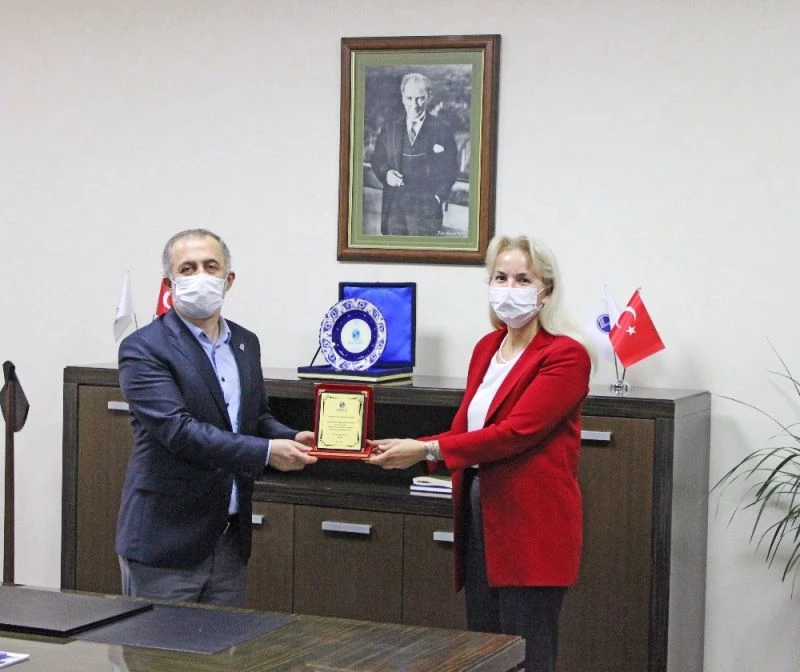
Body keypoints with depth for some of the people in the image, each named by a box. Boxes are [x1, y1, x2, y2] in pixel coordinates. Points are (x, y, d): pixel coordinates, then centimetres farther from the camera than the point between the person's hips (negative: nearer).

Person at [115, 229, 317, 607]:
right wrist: (266, 452, -24)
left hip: (230, 540, 6)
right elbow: (177, 429, -21)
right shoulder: (143, 349, -11)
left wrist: (291, 439, -2)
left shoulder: (246, 344, 12)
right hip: (165, 540, -6)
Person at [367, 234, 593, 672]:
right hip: (479, 516, 7)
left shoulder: (565, 355, -11)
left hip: (532, 525, -7)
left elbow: (515, 432, -20)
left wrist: (428, 449, -23)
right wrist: (408, 450, -4)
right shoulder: (486, 348, 13)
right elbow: (463, 428, 14)